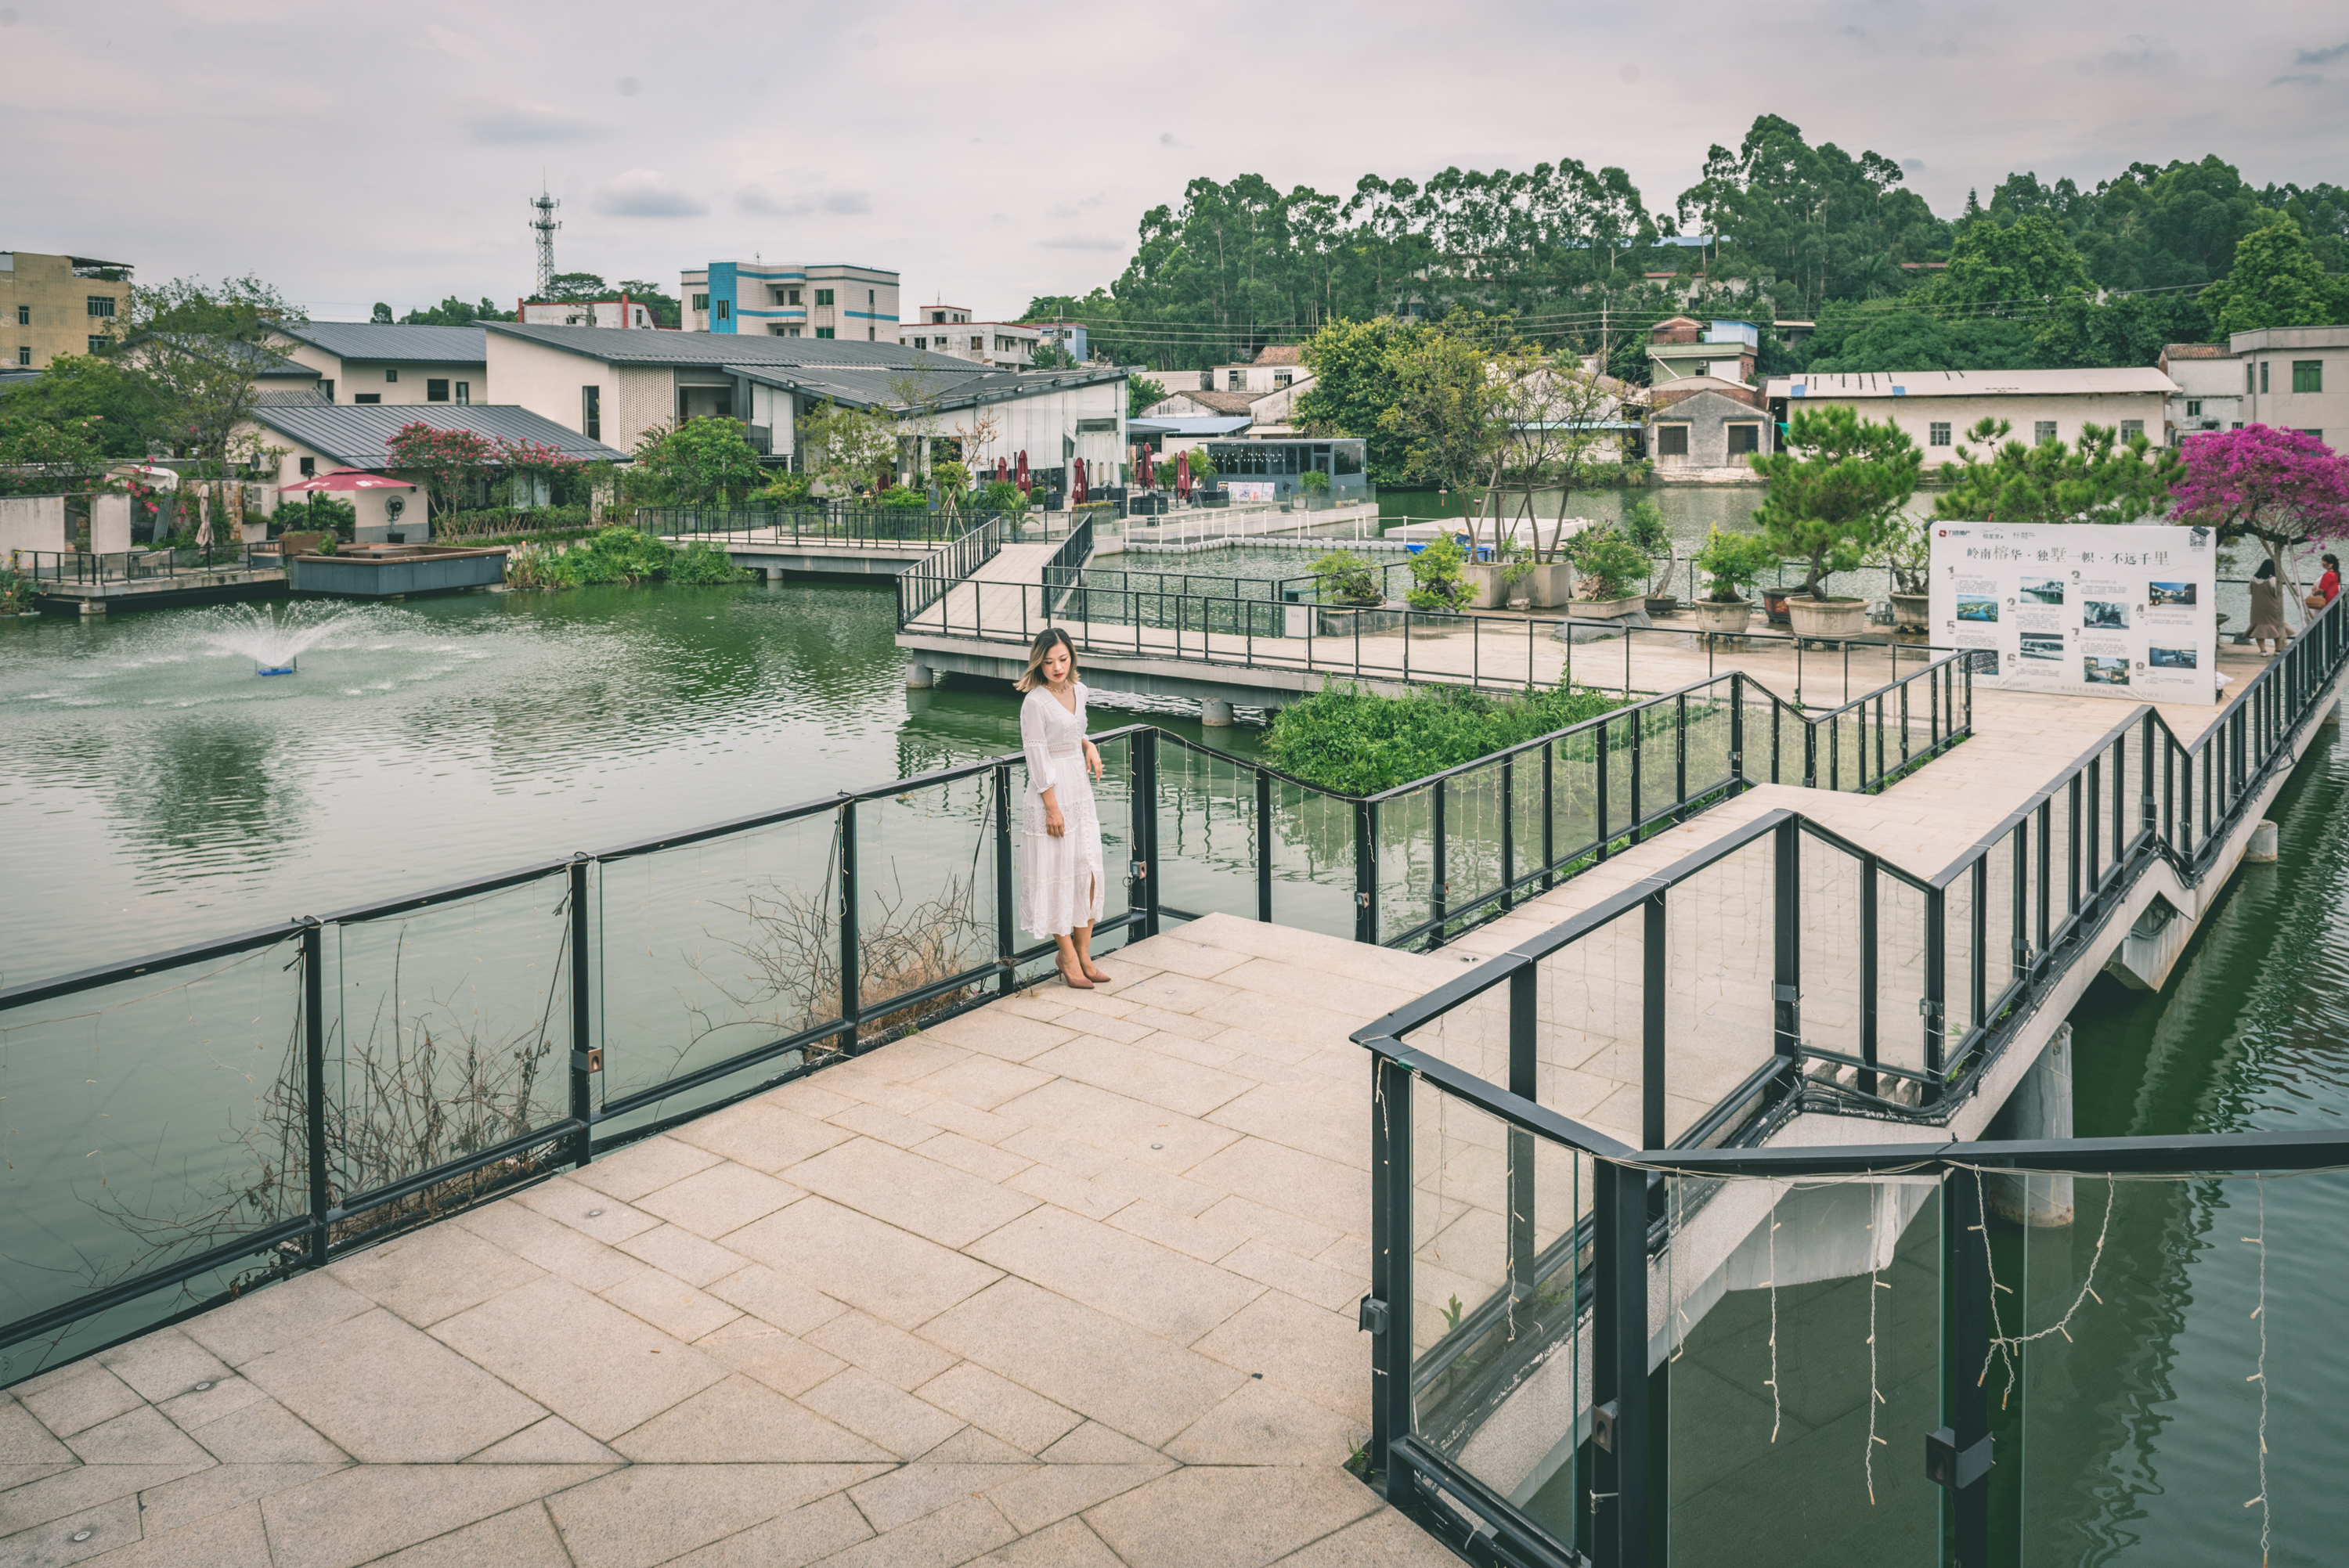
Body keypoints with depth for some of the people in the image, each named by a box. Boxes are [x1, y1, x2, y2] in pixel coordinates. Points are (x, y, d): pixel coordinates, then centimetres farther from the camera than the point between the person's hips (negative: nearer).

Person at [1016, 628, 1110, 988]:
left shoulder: (1078, 690, 7)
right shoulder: (1035, 702, -15)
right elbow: (1038, 758, -15)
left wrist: (1088, 746, 2)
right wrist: (1052, 808, -16)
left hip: (1081, 789, 7)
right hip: (1052, 792, -7)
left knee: (1089, 874, 8)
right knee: (1057, 876, 1)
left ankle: (1084, 954, 18)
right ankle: (1068, 957, 12)